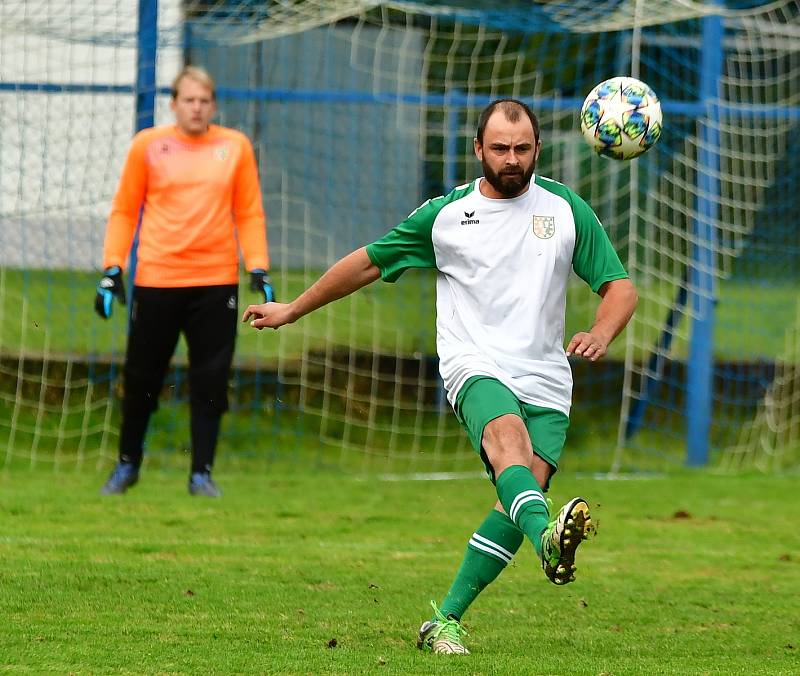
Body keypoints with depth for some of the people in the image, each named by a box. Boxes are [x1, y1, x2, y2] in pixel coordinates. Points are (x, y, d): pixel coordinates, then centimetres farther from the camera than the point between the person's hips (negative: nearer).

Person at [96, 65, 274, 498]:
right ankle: (128, 464, 24)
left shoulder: (235, 146, 6)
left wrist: (258, 269, -2)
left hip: (216, 281, 1)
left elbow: (249, 213, 8)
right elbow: (124, 210, 6)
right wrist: (112, 269, -2)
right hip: (156, 280, -1)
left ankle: (202, 472, 6)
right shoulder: (148, 145, 3)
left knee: (211, 381, -2)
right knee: (141, 378, 6)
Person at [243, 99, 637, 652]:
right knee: (507, 436, -34)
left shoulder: (566, 208, 10)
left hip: (546, 379, 2)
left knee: (528, 481, -17)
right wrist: (292, 310, 25)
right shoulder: (445, 214, 9)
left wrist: (600, 334, -13)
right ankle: (548, 540, -66)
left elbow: (620, 286, 9)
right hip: (476, 365, -2)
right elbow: (368, 262, 20)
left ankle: (445, 621, -8)